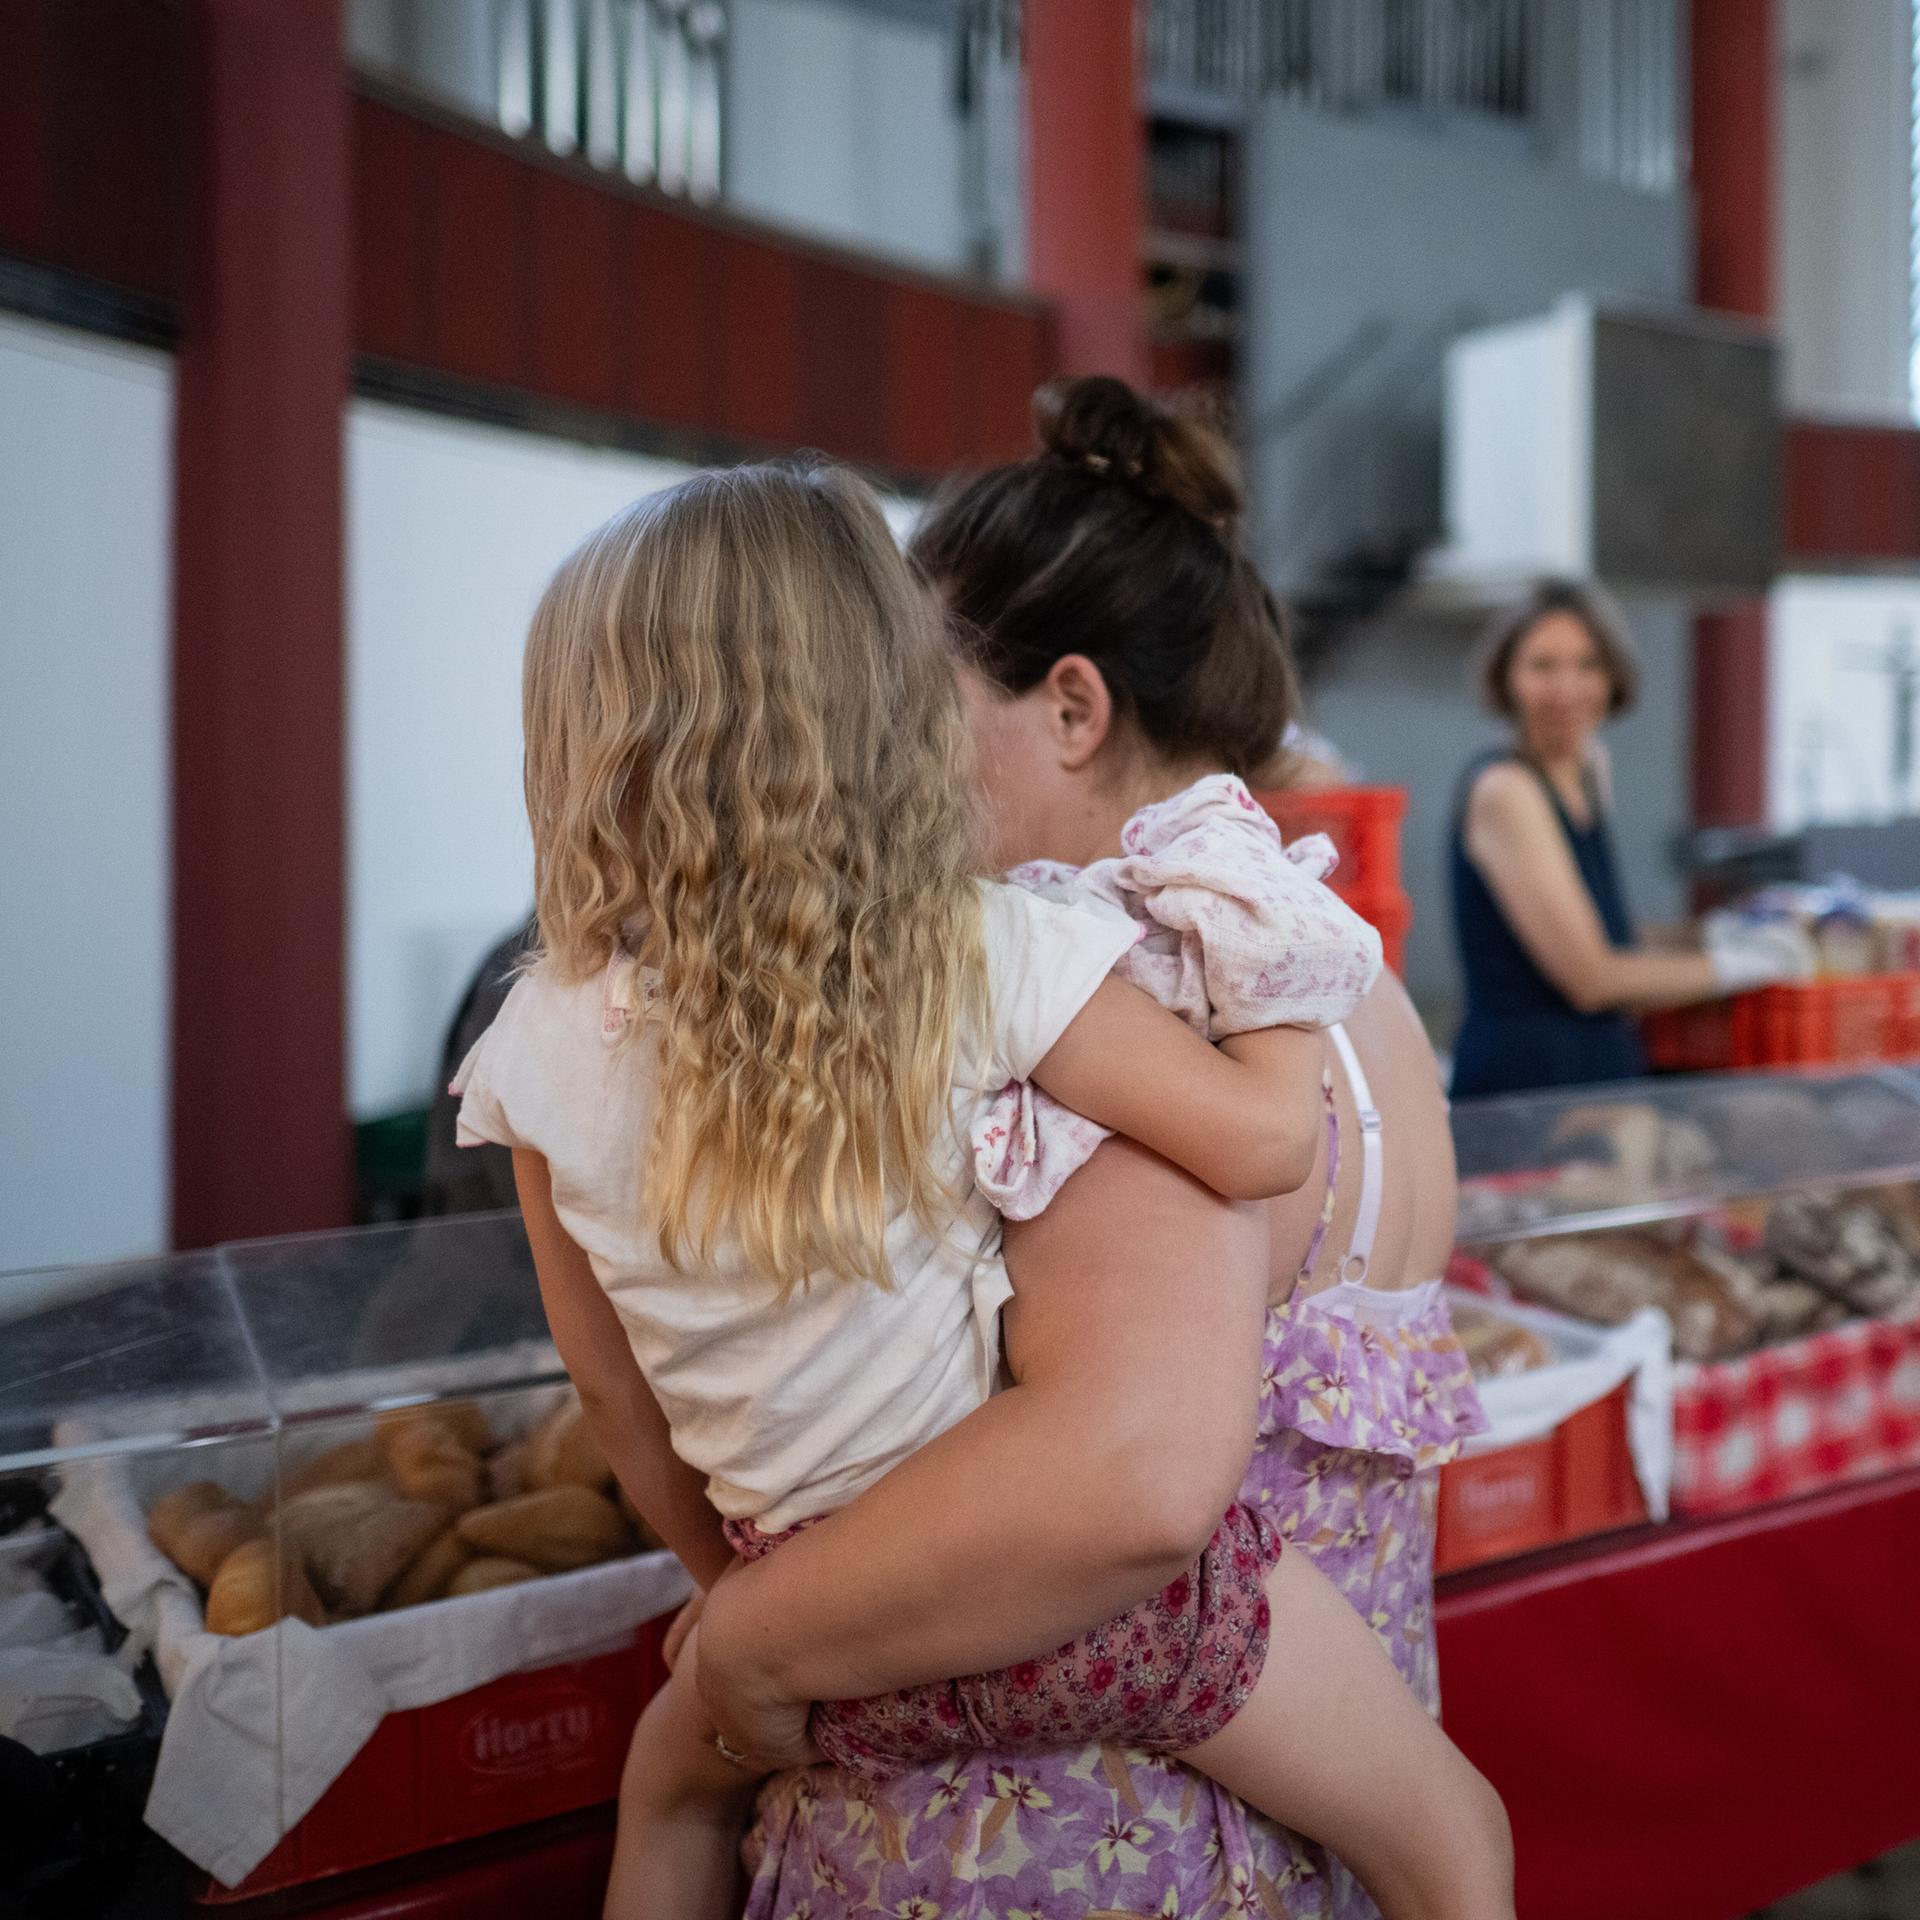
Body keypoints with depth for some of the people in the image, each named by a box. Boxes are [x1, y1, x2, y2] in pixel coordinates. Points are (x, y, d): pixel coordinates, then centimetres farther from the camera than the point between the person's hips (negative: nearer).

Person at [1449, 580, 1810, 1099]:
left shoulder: (1590, 771, 12)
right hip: (1525, 1071, -8)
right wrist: (1735, 964, -2)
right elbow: (1589, 979, -14)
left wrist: (1713, 934, 9)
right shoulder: (1504, 789, -13)